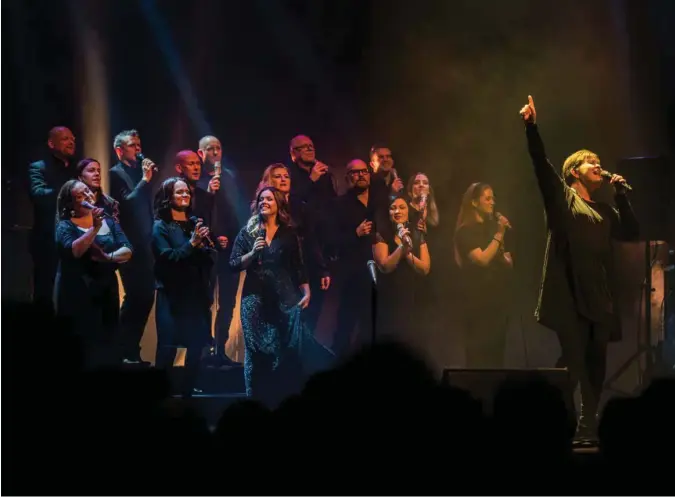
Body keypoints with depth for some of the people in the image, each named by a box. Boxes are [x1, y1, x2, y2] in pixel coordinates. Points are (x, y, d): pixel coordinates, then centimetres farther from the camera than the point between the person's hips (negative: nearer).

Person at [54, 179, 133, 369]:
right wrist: (94, 229, -26)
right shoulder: (65, 225, -3)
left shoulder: (109, 221, 10)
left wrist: (108, 257, -17)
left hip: (107, 289, 5)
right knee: (84, 346, -8)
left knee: (108, 343, 5)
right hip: (77, 293, -5)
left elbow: (127, 251, 0)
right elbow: (74, 251, -21)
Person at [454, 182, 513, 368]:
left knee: (497, 348, 6)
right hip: (479, 298, -7)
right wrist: (499, 235, -20)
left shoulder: (491, 226, 13)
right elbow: (482, 259, -20)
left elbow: (508, 262, 21)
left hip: (498, 295, 7)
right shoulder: (466, 231, -7)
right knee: (479, 349, -6)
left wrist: (507, 259, -2)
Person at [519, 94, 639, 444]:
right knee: (574, 365, -9)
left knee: (595, 368, 5)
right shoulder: (562, 198, 7)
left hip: (600, 298, 6)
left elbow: (631, 231, 12)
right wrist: (531, 128, -19)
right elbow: (541, 164, -6)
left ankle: (588, 429, 10)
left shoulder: (604, 212, 22)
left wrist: (621, 194, 9)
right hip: (571, 294, -6)